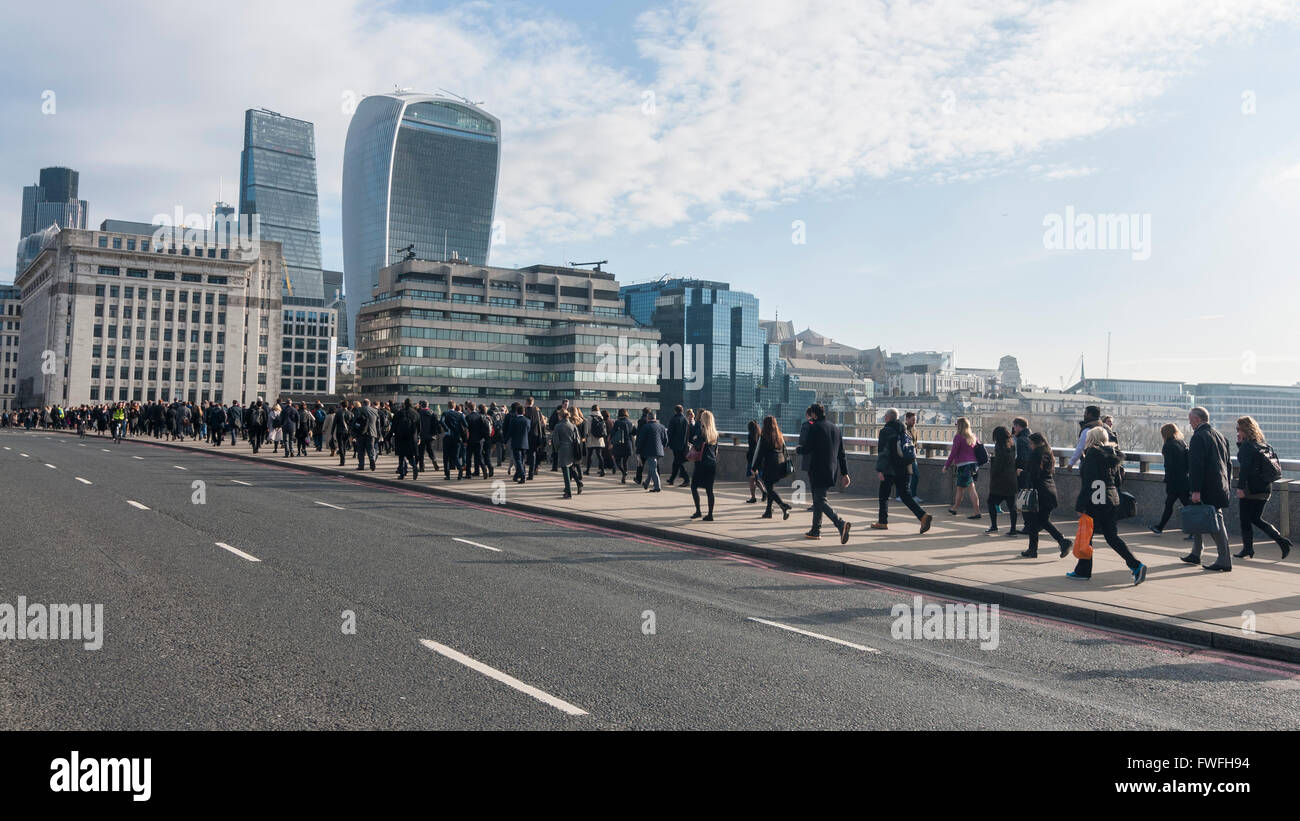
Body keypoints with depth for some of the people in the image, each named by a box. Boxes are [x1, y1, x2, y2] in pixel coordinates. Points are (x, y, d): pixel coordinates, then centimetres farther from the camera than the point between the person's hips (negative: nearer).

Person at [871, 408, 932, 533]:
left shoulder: (885, 431, -9)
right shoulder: (904, 430, 13)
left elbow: (882, 452, -14)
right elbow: (912, 448, 18)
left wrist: (879, 470, -14)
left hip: (890, 470, -6)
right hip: (906, 469, 6)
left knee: (883, 496, 9)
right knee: (905, 495, 3)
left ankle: (882, 522, 15)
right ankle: (923, 516, -15)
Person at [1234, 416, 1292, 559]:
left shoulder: (1246, 446, -14)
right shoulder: (1264, 444, 10)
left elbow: (1244, 467, -22)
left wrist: (1240, 487, -24)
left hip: (1250, 489, -8)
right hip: (1266, 488, 8)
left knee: (1245, 520, 3)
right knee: (1256, 518, 18)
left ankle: (1247, 550, 7)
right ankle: (1281, 540, 5)